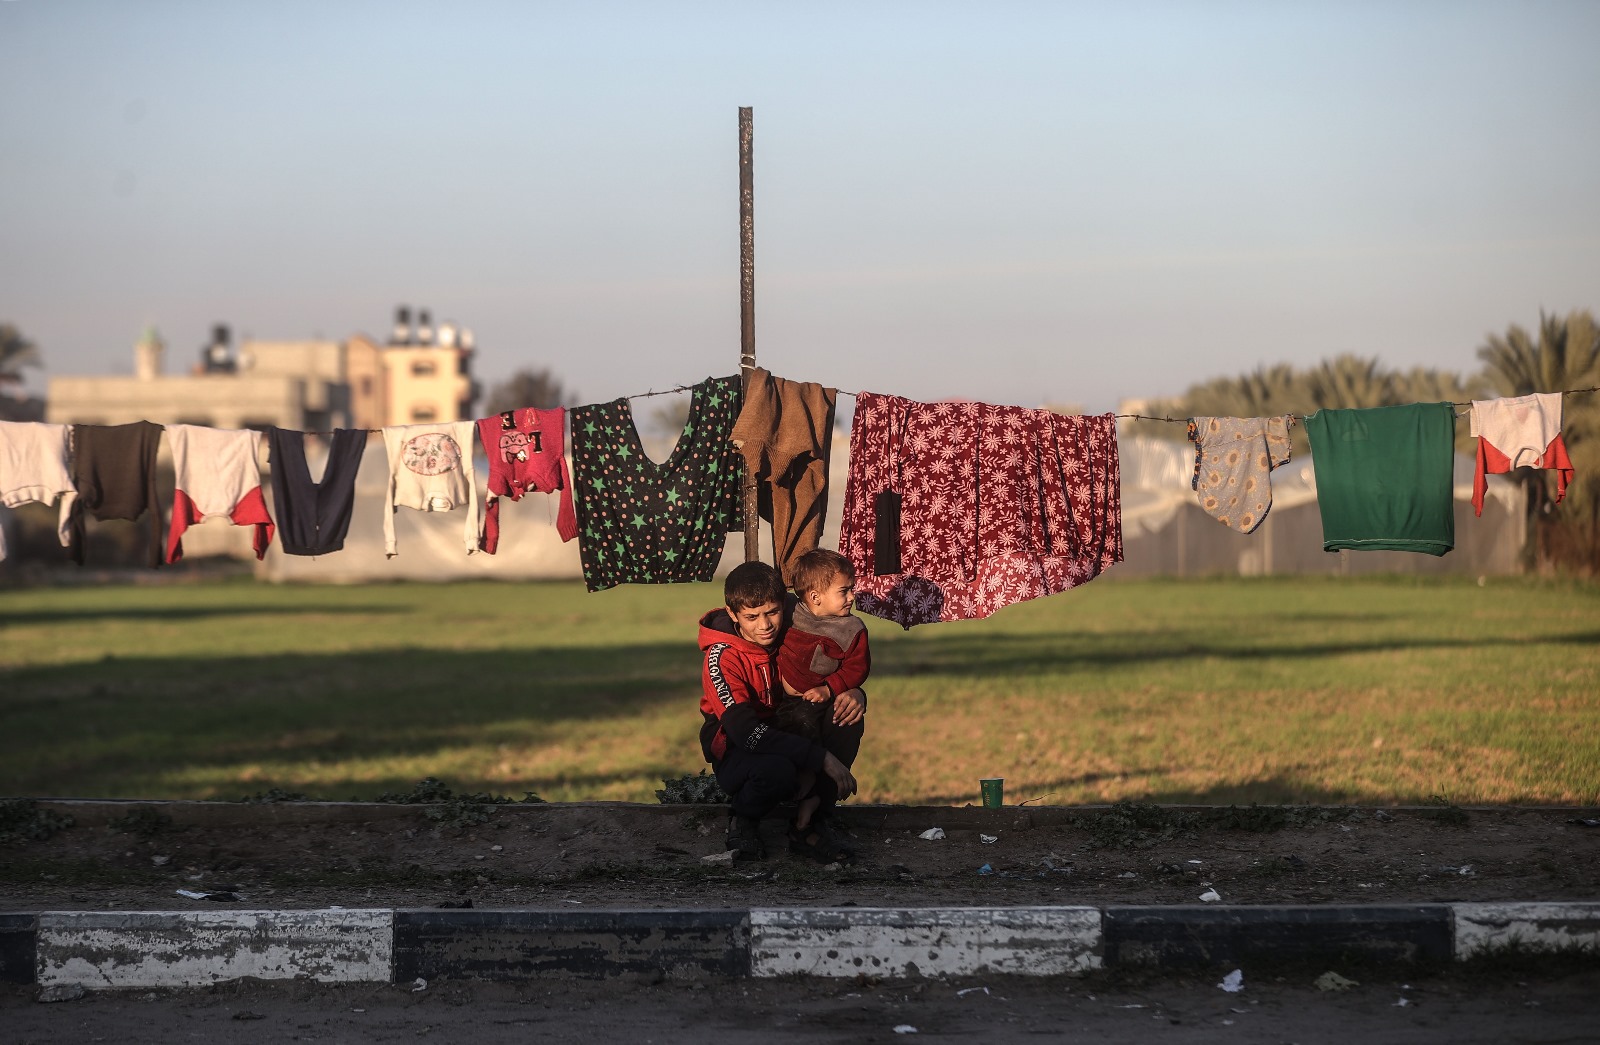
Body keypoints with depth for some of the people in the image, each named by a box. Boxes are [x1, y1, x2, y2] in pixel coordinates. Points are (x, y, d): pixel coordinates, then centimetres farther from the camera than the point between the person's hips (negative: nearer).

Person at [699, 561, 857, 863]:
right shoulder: (721, 658, -20)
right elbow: (746, 731, -30)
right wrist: (821, 758, -36)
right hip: (735, 753, -5)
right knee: (777, 769, -38)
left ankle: (809, 826, -10)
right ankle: (742, 822, -5)